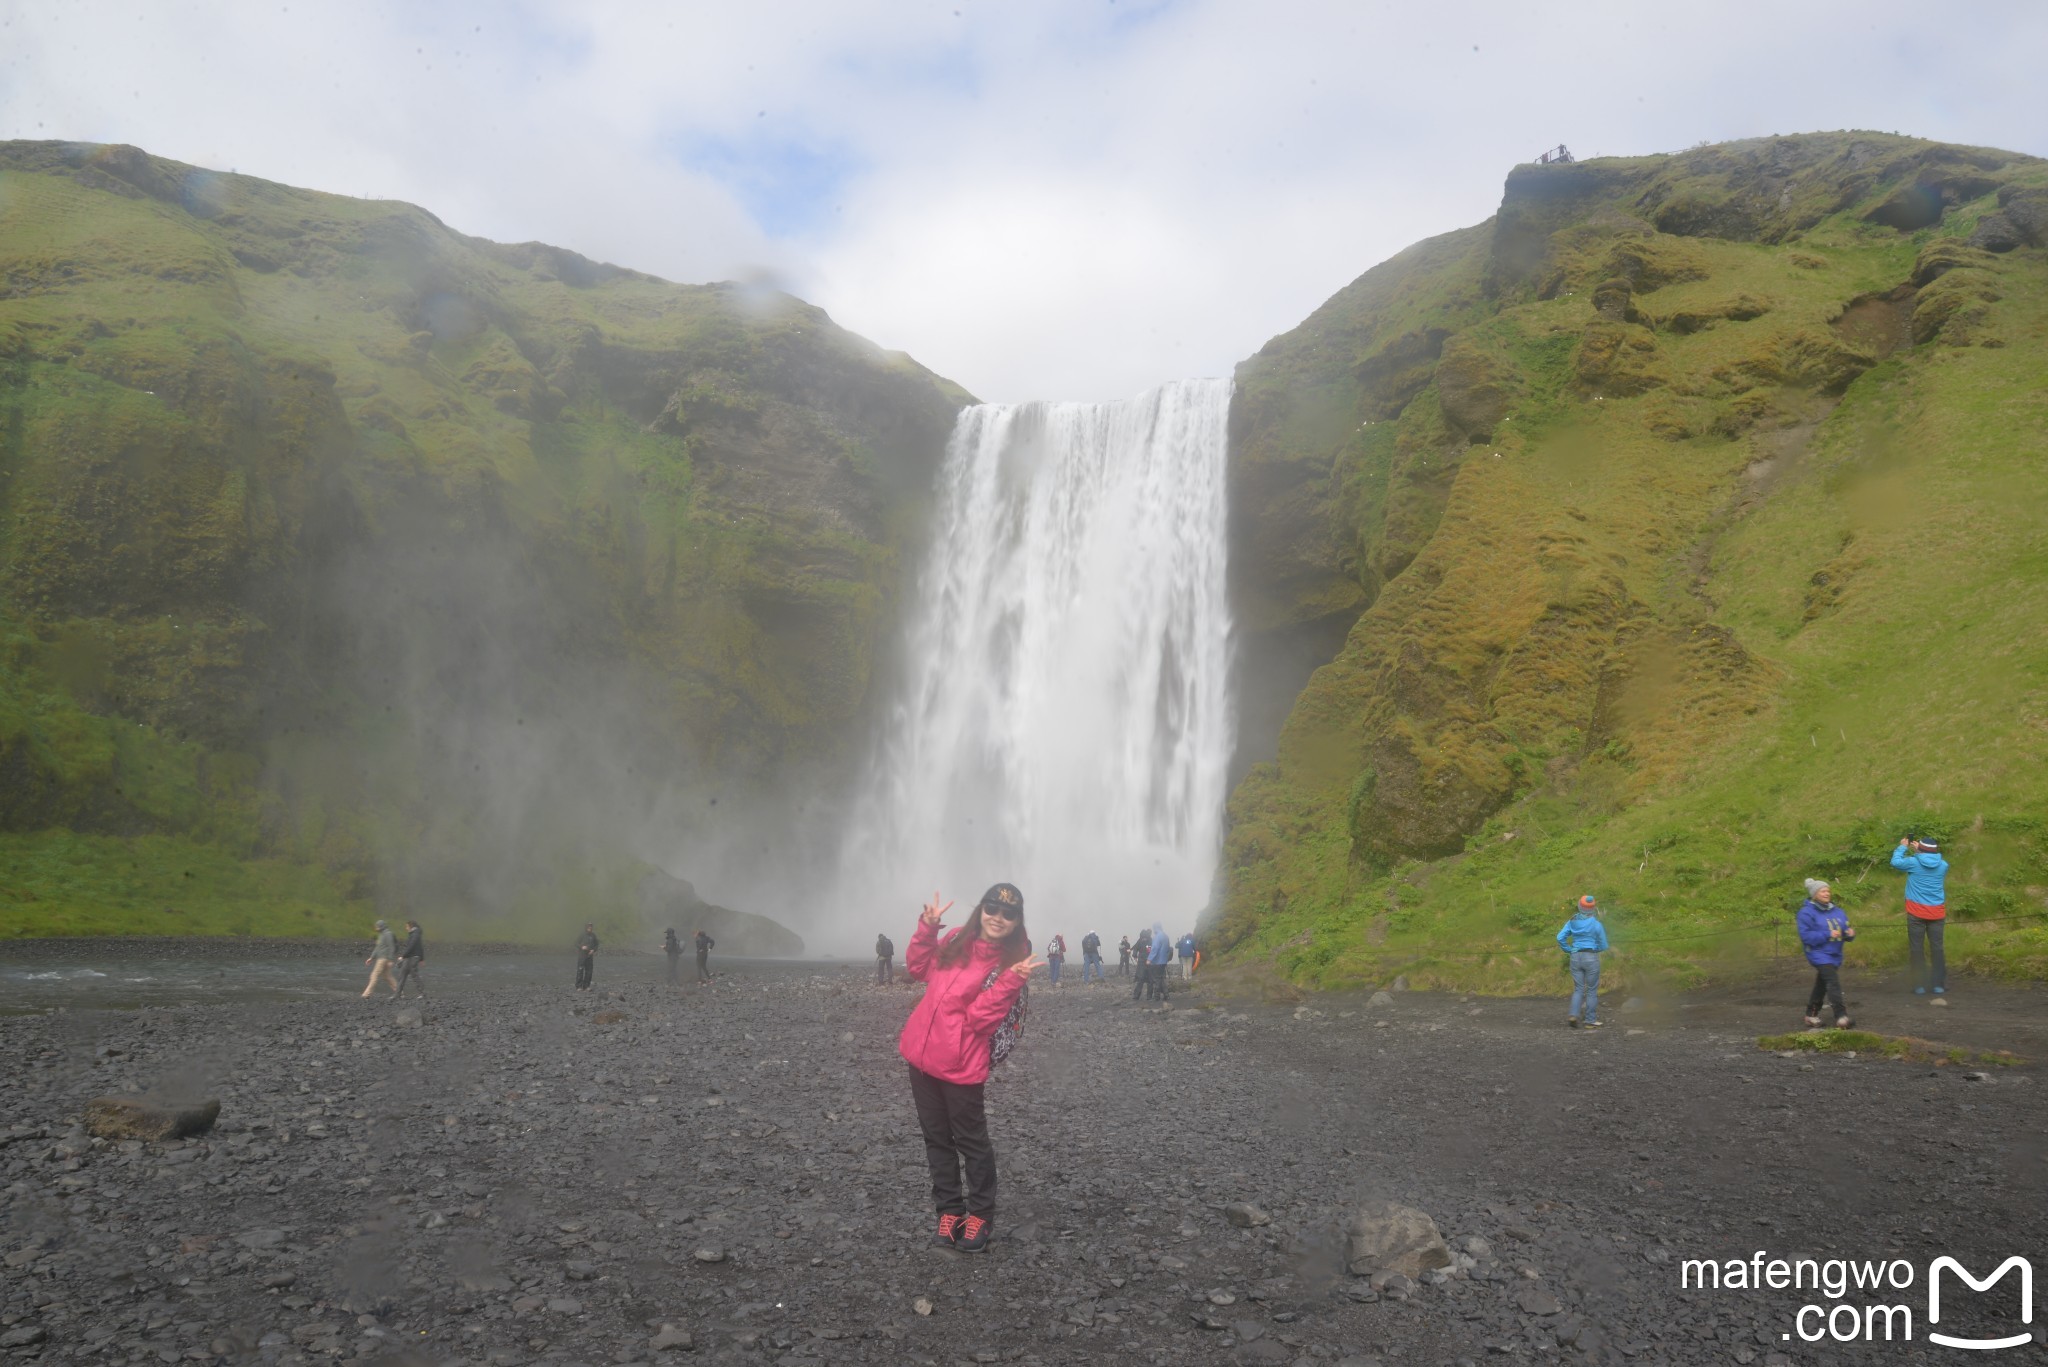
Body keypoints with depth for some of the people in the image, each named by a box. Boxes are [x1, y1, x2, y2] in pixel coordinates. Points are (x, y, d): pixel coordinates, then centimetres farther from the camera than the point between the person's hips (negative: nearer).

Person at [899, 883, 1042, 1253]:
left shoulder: (1011, 962, -13)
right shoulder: (958, 940, 2)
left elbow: (980, 1015, -20)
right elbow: (918, 968, 14)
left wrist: (1011, 981, -33)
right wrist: (927, 927, -1)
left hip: (960, 1064, -6)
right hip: (921, 1053, 6)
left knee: (971, 1141, 9)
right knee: (937, 1138, 17)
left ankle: (980, 1215, 27)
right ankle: (949, 1210, 31)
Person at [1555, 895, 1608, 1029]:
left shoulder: (1572, 921, 2)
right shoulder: (1596, 924, -7)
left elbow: (1560, 937, -1)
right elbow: (1603, 946, -1)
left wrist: (1569, 950, 9)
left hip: (1575, 957, 3)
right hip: (1591, 957, -3)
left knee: (1578, 989, 11)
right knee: (1592, 990, 7)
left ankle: (1574, 1014, -8)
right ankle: (1590, 1020, 8)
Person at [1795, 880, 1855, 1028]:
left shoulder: (1837, 912, 9)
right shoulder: (1807, 912, -12)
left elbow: (1846, 930, 13)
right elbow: (1806, 935, -17)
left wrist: (1850, 934, -11)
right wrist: (1827, 935, -24)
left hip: (1835, 955, 7)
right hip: (1819, 954, -7)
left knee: (1821, 985, 16)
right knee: (1833, 982, -21)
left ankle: (1812, 1014, 29)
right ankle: (1841, 1016, -25)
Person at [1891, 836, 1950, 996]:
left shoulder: (1914, 863, -9)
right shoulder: (1943, 865, 1)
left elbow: (1895, 862, 6)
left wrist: (1903, 847, 18)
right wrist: (1918, 850, 24)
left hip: (1916, 912, -3)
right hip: (1937, 913, 3)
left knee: (1916, 948, 3)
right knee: (1936, 948, 7)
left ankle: (1920, 985, 2)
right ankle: (1938, 985, 9)